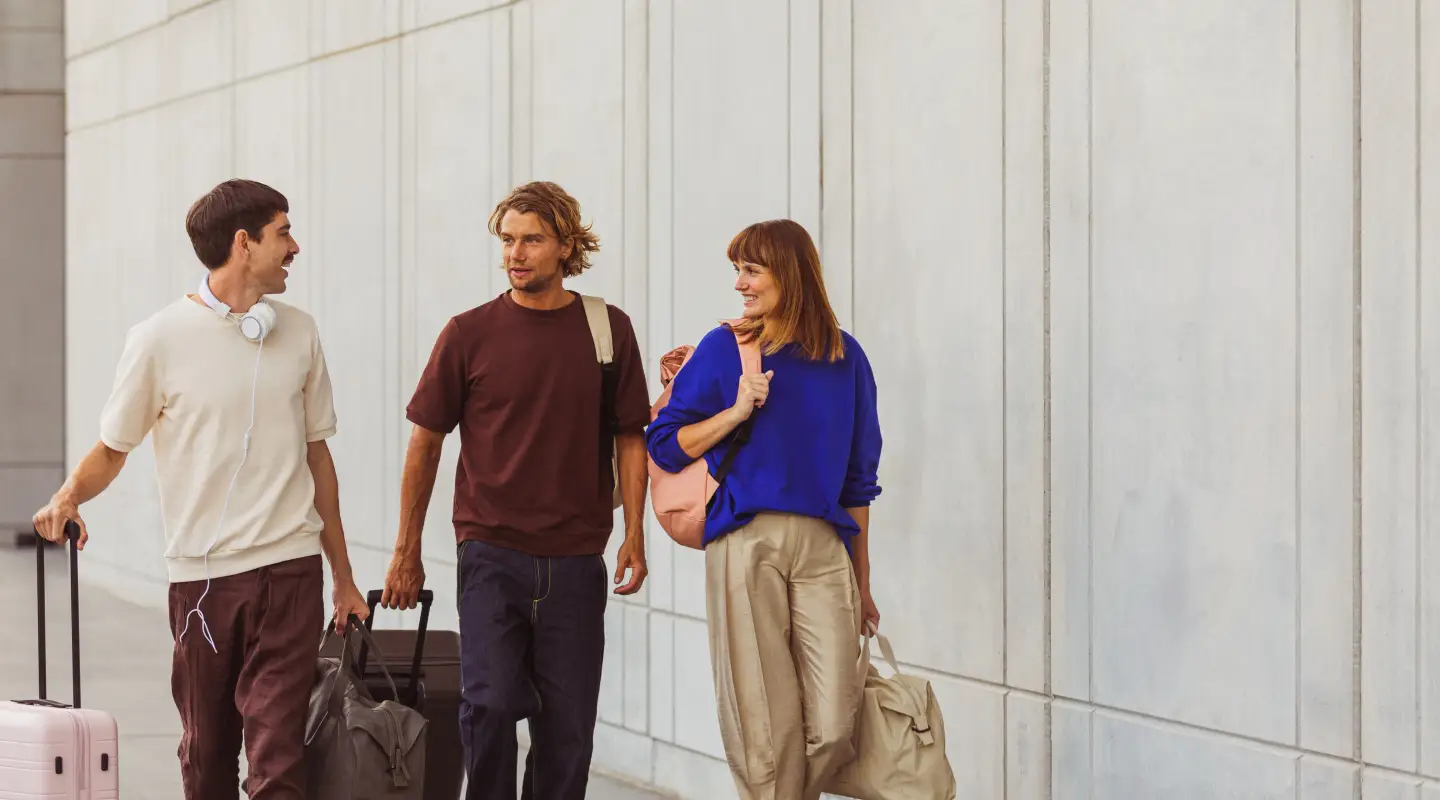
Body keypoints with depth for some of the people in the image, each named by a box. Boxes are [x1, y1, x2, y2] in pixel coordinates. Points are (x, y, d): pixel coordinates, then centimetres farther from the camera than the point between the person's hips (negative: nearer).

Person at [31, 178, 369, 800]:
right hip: (201, 574, -1)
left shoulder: (297, 333, 10)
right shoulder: (160, 339, -2)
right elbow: (112, 447, 5)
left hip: (290, 568, 2)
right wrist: (70, 495, -18)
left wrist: (343, 578, 17)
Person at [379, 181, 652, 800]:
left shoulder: (608, 330, 4)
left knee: (567, 726, 4)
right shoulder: (469, 334, 0)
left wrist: (634, 536, 0)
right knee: (490, 703, -16)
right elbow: (426, 441, 7)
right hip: (491, 554, -2)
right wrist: (406, 553, 7)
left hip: (575, 561, 2)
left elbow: (629, 438, 10)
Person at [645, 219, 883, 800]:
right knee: (765, 724, -4)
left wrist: (863, 583, 16)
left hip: (822, 545, 1)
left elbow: (857, 479, 15)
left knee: (833, 724, -7)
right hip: (745, 541, -1)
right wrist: (737, 412, -8)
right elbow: (664, 445, 6)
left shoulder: (844, 357, 10)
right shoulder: (724, 349, 6)